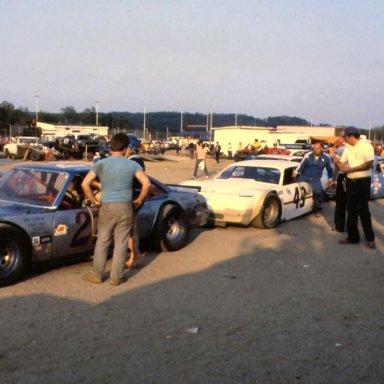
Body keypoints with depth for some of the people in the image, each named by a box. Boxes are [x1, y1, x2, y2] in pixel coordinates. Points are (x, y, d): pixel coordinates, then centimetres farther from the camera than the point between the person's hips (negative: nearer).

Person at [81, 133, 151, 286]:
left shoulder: (100, 164, -1)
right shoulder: (132, 165, -3)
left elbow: (85, 184, -6)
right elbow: (147, 183, -11)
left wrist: (94, 201, 5)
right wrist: (139, 200, 3)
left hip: (107, 207, 1)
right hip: (125, 207, 0)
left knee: (102, 241, 13)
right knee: (121, 243, 6)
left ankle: (97, 275, 19)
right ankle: (116, 277, 12)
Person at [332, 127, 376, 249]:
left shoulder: (366, 146, -11)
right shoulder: (348, 148, 9)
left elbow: (369, 164, -19)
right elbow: (341, 164, 10)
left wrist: (351, 169, -20)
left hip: (363, 181, -6)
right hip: (350, 181, 6)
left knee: (363, 210, -5)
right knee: (351, 210, 9)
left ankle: (370, 238, 8)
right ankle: (353, 236, 18)